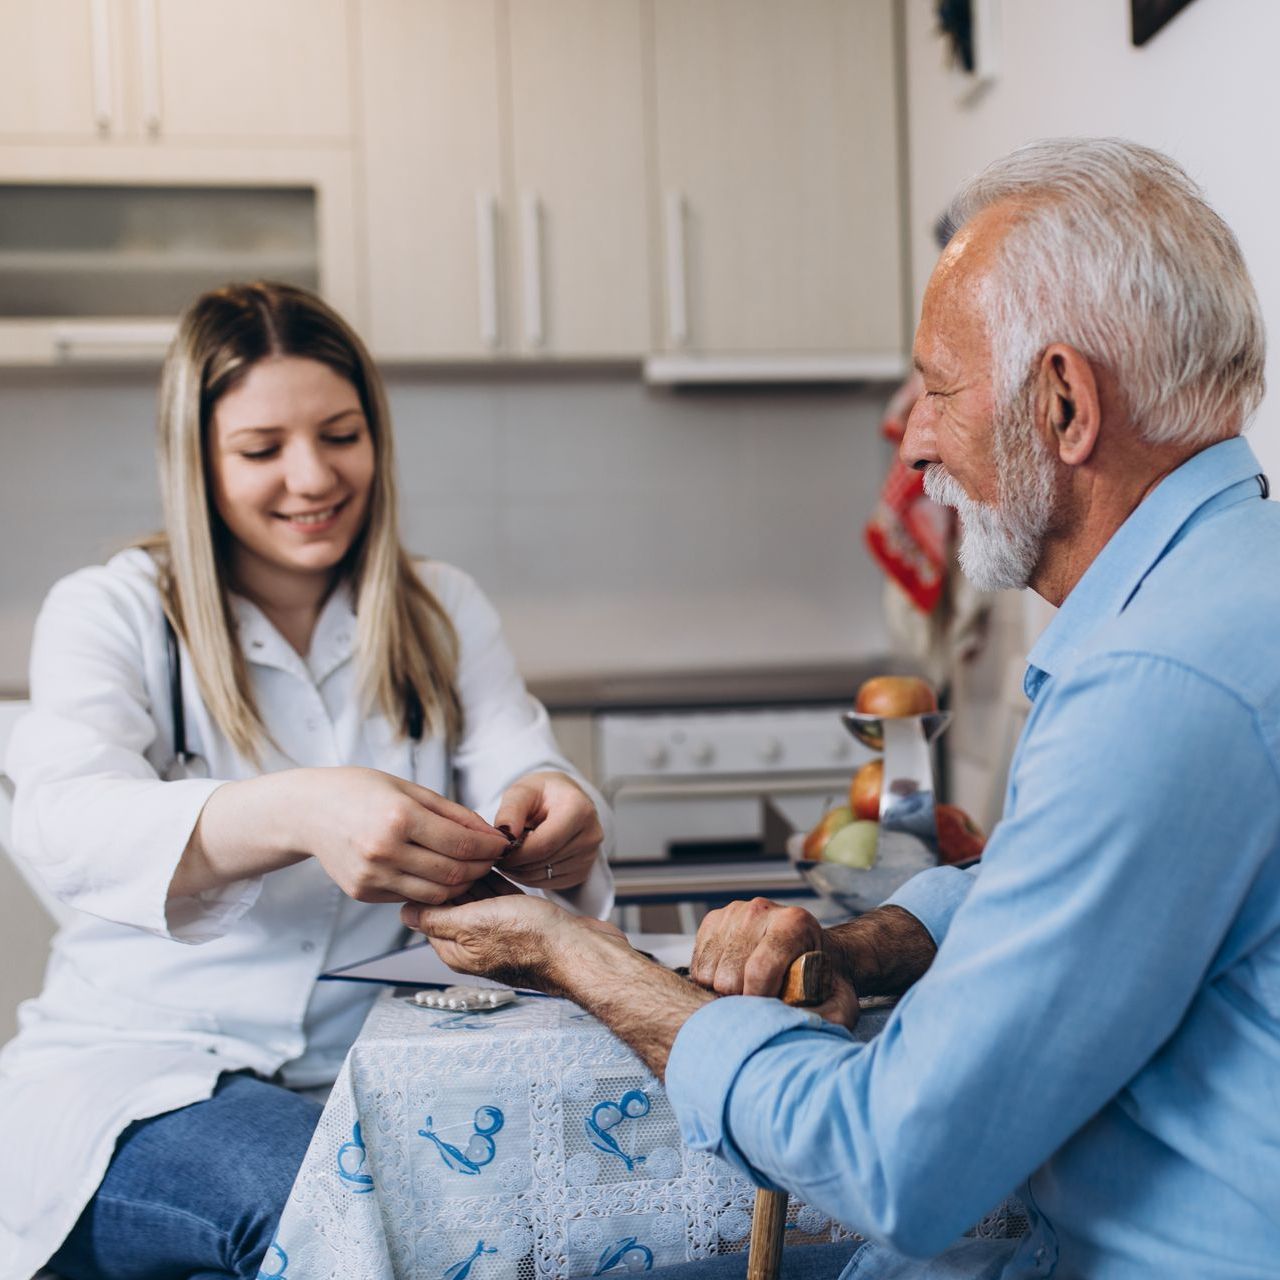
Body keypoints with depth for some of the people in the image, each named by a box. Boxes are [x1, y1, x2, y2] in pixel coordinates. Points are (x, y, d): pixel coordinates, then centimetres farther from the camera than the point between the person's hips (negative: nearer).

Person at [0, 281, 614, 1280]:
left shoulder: (444, 613, 11)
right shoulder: (111, 612, 0)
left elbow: (520, 769, -5)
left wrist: (551, 820, -32)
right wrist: (294, 813, -41)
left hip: (380, 1074, 4)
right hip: (137, 1074, -4)